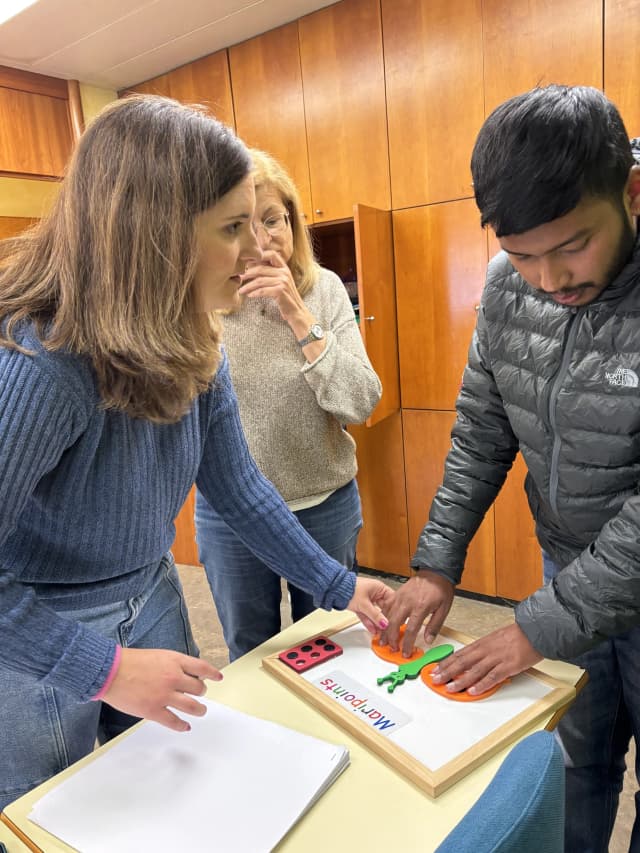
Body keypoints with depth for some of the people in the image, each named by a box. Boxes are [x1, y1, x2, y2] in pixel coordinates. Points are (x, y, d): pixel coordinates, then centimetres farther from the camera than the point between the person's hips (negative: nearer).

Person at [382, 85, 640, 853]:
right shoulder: (508, 286, -9)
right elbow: (480, 436, -2)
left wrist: (541, 626, -23)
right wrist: (436, 564, -6)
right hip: (571, 571, 4)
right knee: (578, 760, 21)